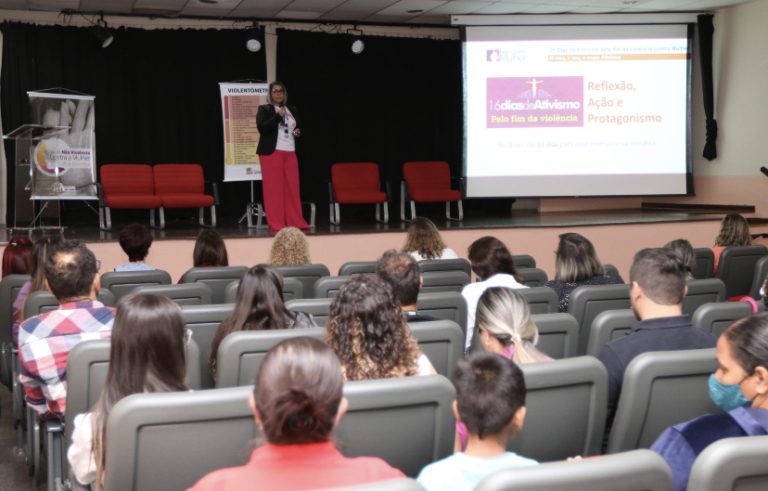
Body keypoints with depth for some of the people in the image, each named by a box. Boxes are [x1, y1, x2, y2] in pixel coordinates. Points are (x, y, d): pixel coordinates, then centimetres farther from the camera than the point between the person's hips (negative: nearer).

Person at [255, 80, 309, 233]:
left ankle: (295, 221, 5)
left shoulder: (292, 110, 17)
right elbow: (262, 128, -12)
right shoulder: (264, 109, 2)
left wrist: (298, 131, 6)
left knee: (292, 187, 0)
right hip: (271, 153, -5)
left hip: (290, 153, 5)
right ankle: (276, 224, -4)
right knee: (274, 187, -6)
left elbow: (298, 127, 29)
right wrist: (278, 116, -18)